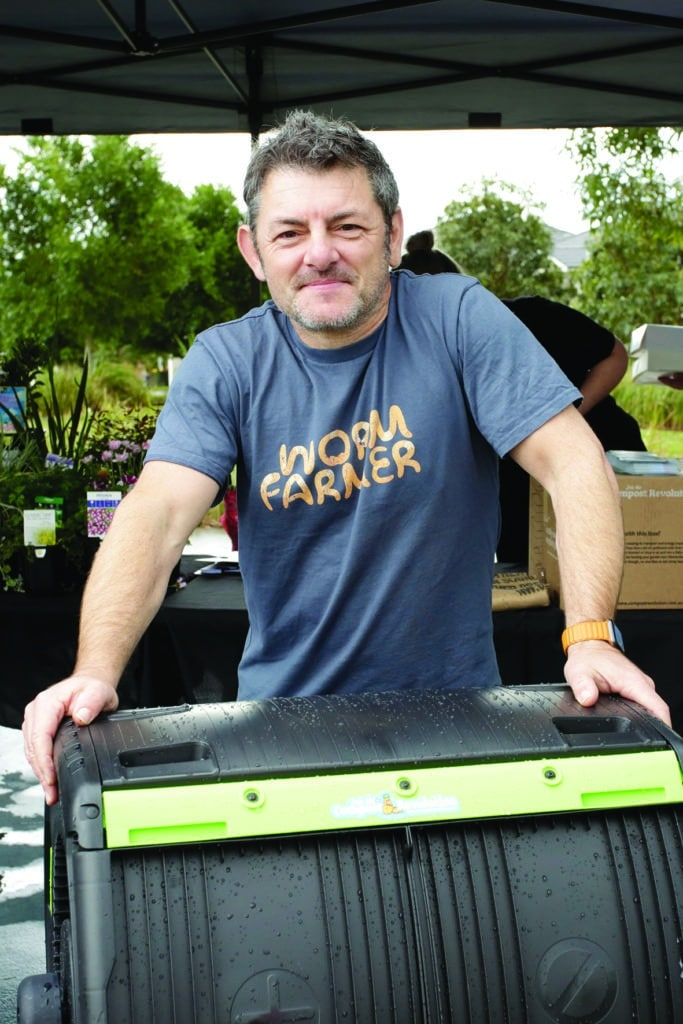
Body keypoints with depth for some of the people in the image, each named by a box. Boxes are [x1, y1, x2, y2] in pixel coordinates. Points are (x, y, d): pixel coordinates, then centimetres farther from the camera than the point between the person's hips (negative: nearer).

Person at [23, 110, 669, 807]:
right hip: (283, 713, 1)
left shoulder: (459, 319, -6)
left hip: (454, 705, -1)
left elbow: (573, 462, -12)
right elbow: (158, 513, -14)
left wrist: (591, 638, -26)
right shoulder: (225, 363, -2)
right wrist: (96, 672, -31)